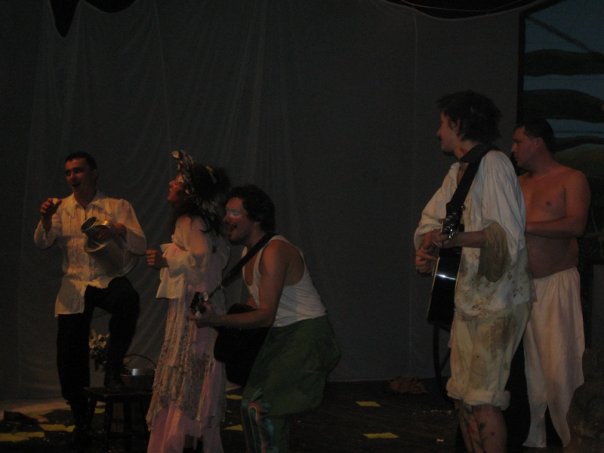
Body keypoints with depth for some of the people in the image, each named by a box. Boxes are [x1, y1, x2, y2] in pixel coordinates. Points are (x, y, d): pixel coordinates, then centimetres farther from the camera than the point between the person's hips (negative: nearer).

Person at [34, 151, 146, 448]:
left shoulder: (117, 206, 3)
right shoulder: (61, 208, 10)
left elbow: (140, 246, -4)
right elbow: (42, 243, -2)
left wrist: (117, 229, -22)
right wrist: (46, 219, -21)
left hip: (109, 280, -2)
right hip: (73, 288, 2)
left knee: (128, 299, -38)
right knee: (69, 357, 0)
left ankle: (112, 369, -22)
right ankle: (81, 421, 19)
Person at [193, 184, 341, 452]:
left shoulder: (274, 252, -22)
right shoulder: (250, 252, 9)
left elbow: (265, 316, -26)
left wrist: (218, 321, -29)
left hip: (306, 336, -10)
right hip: (281, 336, 10)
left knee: (263, 407, -16)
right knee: (250, 405, 14)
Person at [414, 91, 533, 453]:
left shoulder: (494, 164, -14)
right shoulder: (459, 169, 15)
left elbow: (509, 233, -21)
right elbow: (433, 218, 16)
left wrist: (456, 239, -32)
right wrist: (426, 250, -6)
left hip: (497, 298, -9)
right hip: (469, 297, 9)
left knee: (483, 399, -11)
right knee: (463, 394, 12)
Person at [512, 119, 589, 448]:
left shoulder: (572, 179, 1)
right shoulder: (518, 183, 16)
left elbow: (576, 224, -14)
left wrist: (525, 226, -18)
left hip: (557, 282, -5)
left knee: (560, 367, -10)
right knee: (527, 365, 5)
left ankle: (574, 439, -4)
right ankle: (531, 438, 12)